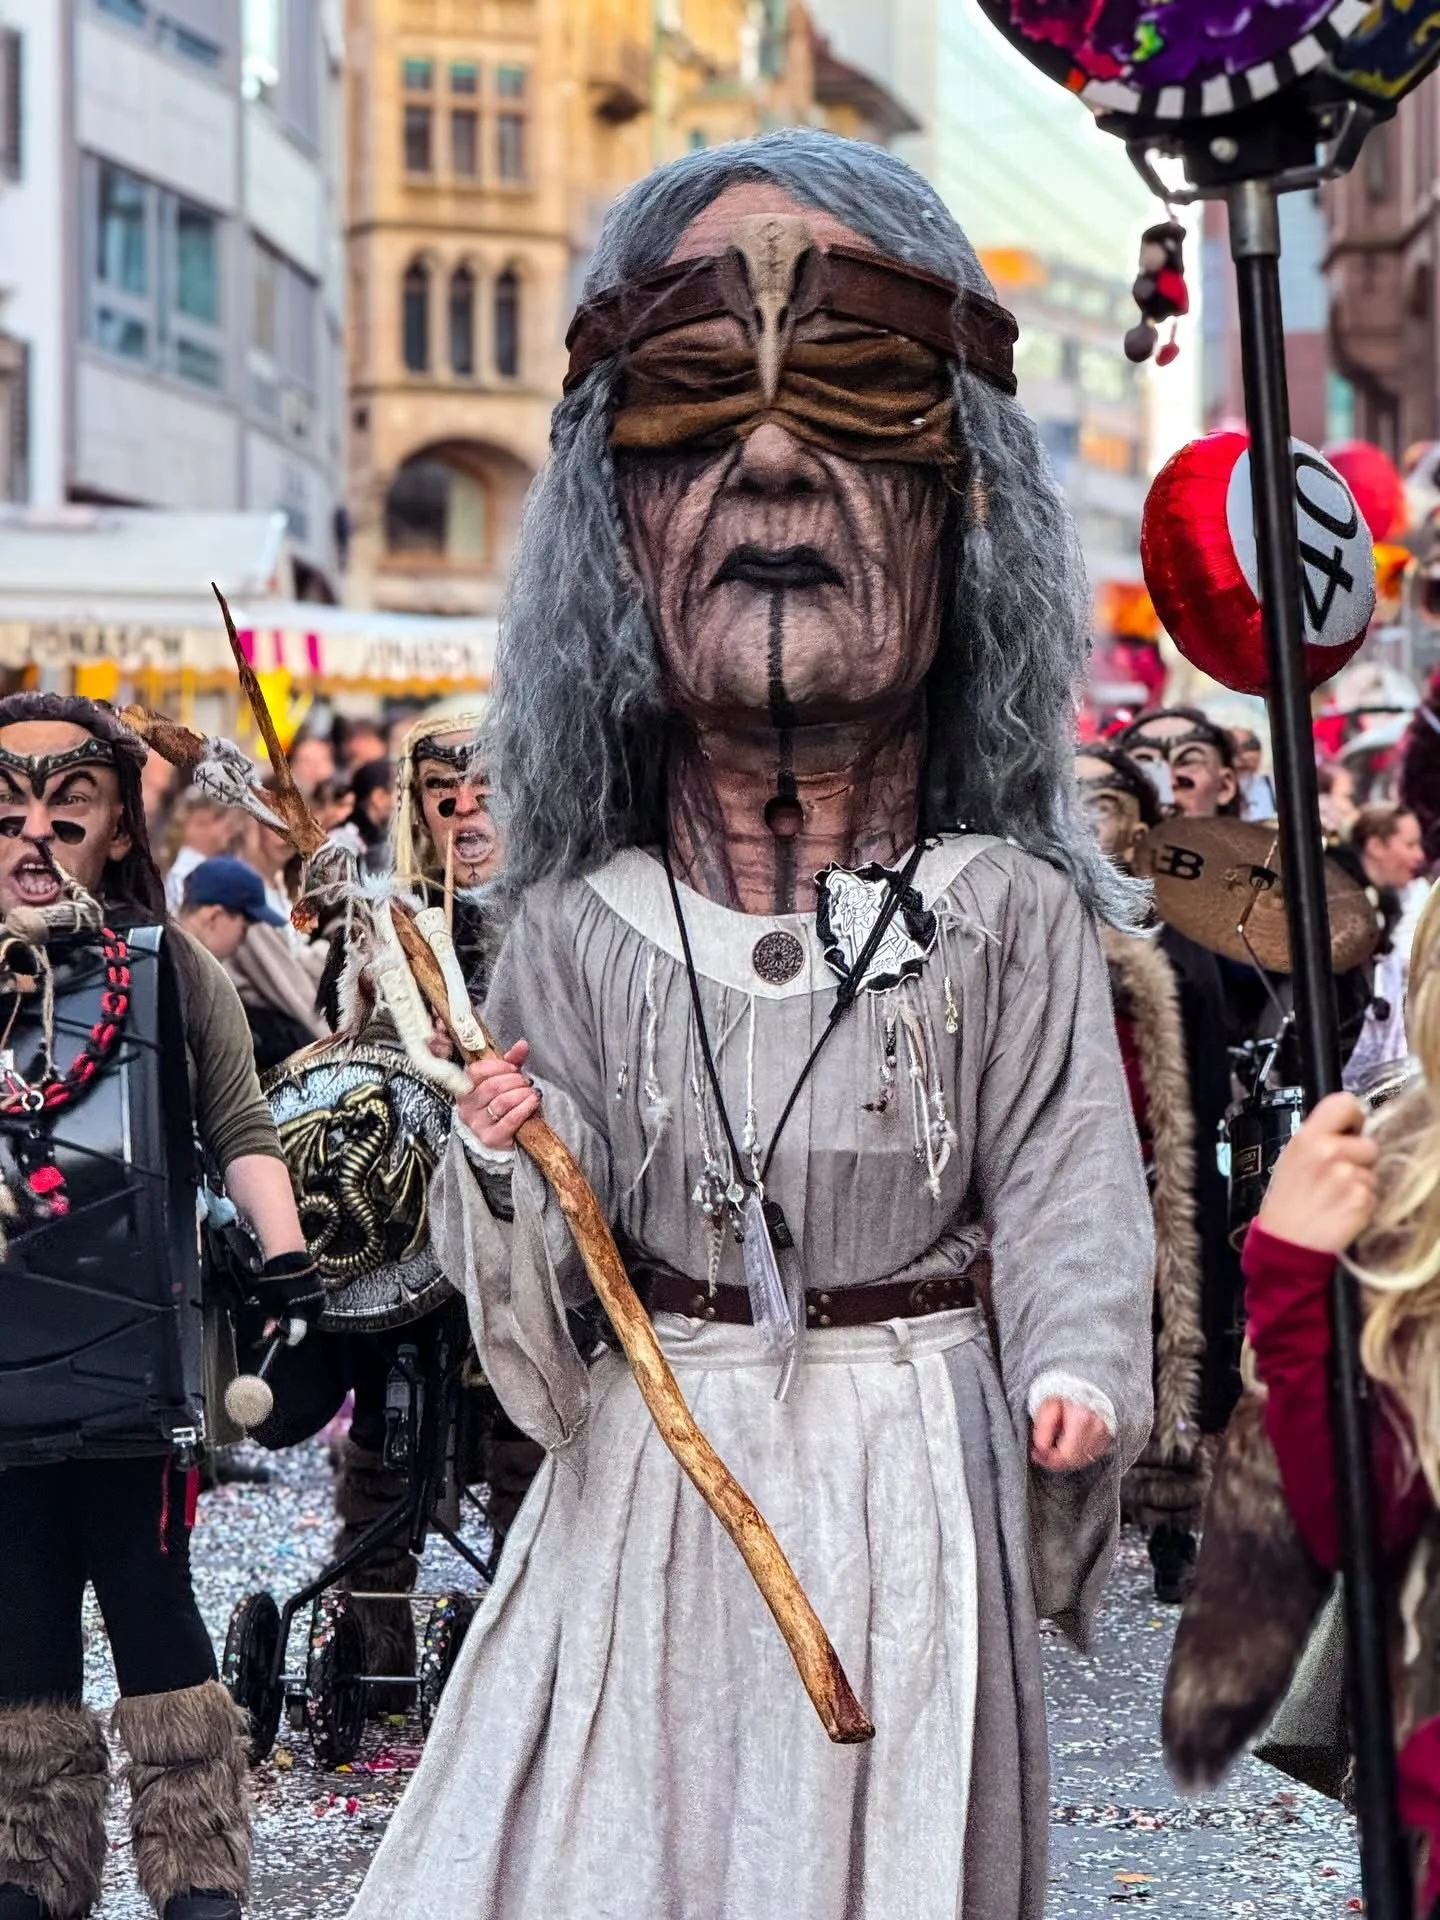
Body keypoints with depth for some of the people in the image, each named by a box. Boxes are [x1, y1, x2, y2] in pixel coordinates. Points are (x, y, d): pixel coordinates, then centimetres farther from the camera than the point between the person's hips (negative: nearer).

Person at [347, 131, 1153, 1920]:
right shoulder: (582, 929, -1)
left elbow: (1065, 1189, -6)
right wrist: (502, 1168, -18)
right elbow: (537, 1288, 2)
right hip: (653, 1482, 1)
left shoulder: (1006, 914, -4)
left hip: (911, 1460, -1)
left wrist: (1076, 1371, -23)